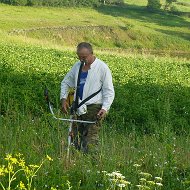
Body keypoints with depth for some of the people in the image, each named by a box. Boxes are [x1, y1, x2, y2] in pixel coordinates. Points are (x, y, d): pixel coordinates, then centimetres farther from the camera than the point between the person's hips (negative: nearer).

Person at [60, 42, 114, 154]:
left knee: (91, 140, -15)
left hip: (94, 108, -6)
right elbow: (66, 82, 27)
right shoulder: (77, 66, 13)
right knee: (76, 139, 4)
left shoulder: (102, 68, -4)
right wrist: (63, 98, 11)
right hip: (79, 109, 6)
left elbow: (109, 92, -4)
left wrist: (105, 108, -17)